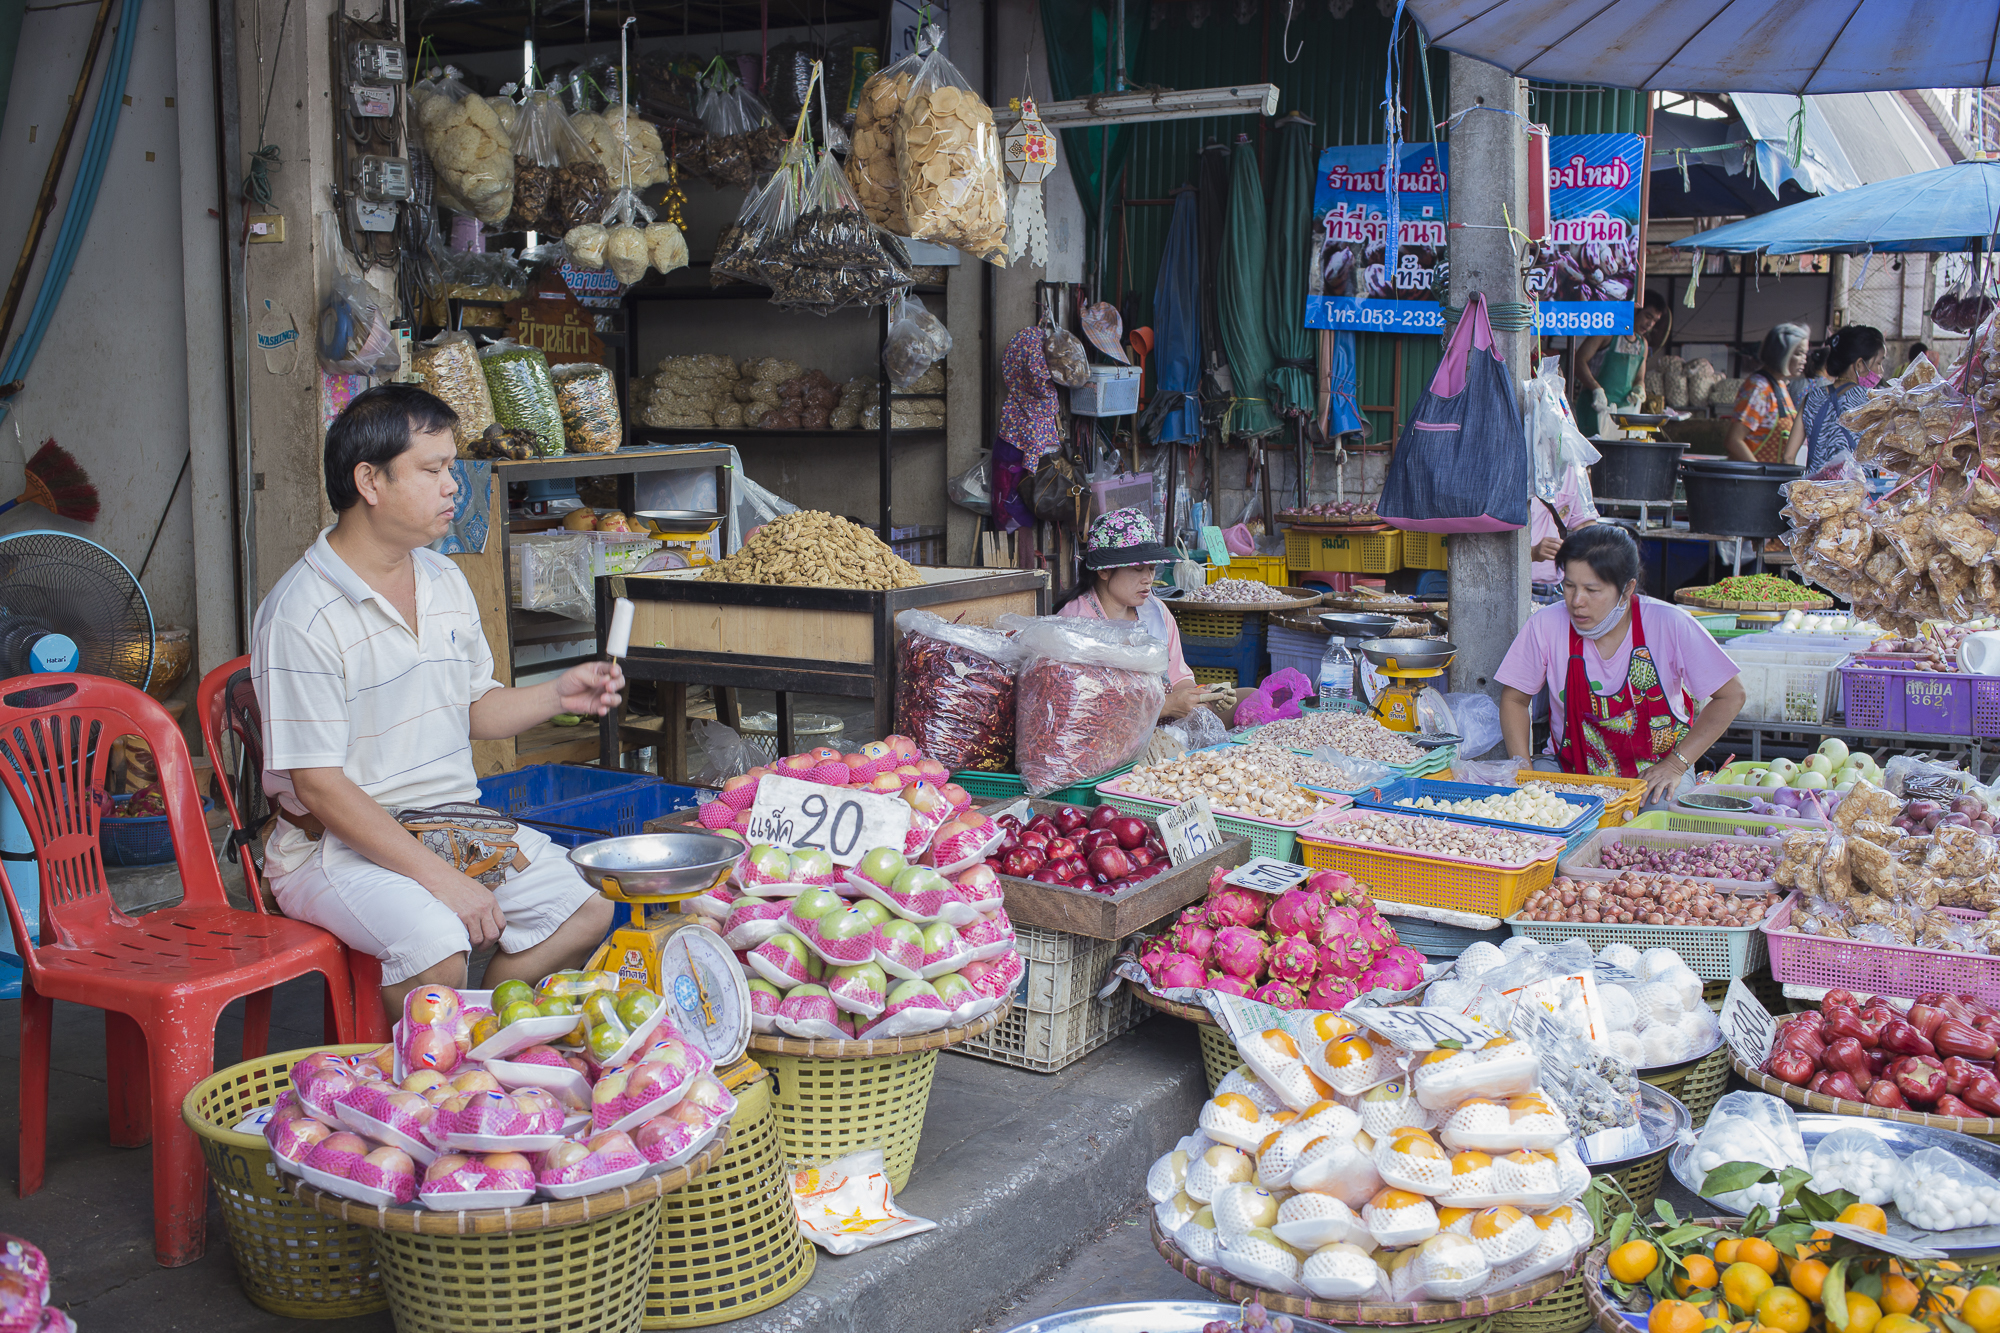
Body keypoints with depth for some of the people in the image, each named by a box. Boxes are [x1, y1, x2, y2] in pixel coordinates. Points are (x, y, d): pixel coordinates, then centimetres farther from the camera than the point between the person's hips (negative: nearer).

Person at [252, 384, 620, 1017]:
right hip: (336, 844, -8)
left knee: (587, 906, -6)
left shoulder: (446, 582, 9)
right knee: (438, 947, -32)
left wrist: (556, 695, 0)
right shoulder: (302, 616, -18)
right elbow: (320, 785, -20)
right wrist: (441, 879, -24)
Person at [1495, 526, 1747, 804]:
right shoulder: (1545, 626, -11)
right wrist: (1523, 770, -10)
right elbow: (1514, 699, 4)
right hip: (1571, 769, 1)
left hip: (1655, 774, 0)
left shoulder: (1669, 625, -14)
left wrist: (1676, 765, -12)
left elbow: (1730, 696, -5)